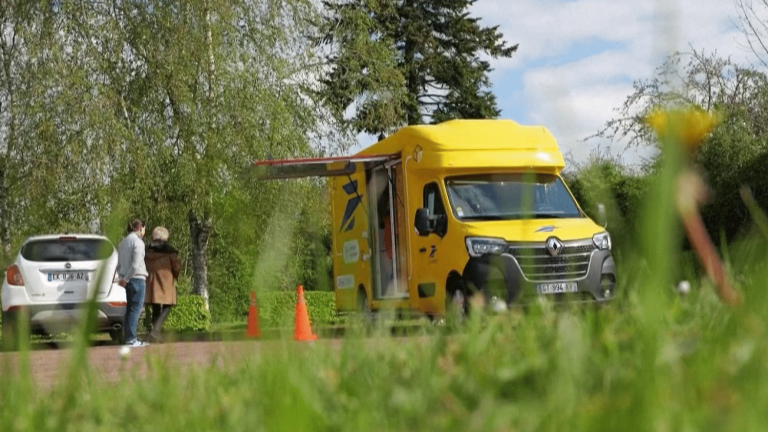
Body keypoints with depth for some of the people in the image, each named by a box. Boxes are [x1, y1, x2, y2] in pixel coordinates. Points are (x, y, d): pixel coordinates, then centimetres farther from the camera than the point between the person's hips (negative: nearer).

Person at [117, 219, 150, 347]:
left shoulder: (123, 242, 15)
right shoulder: (137, 242, -10)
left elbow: (119, 263, 14)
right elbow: (135, 264, -18)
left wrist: (122, 277, 7)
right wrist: (126, 279, -12)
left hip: (128, 280, 8)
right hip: (137, 278, -8)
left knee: (130, 308, 12)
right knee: (136, 309, -7)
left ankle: (130, 337, 12)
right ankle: (131, 339, -10)